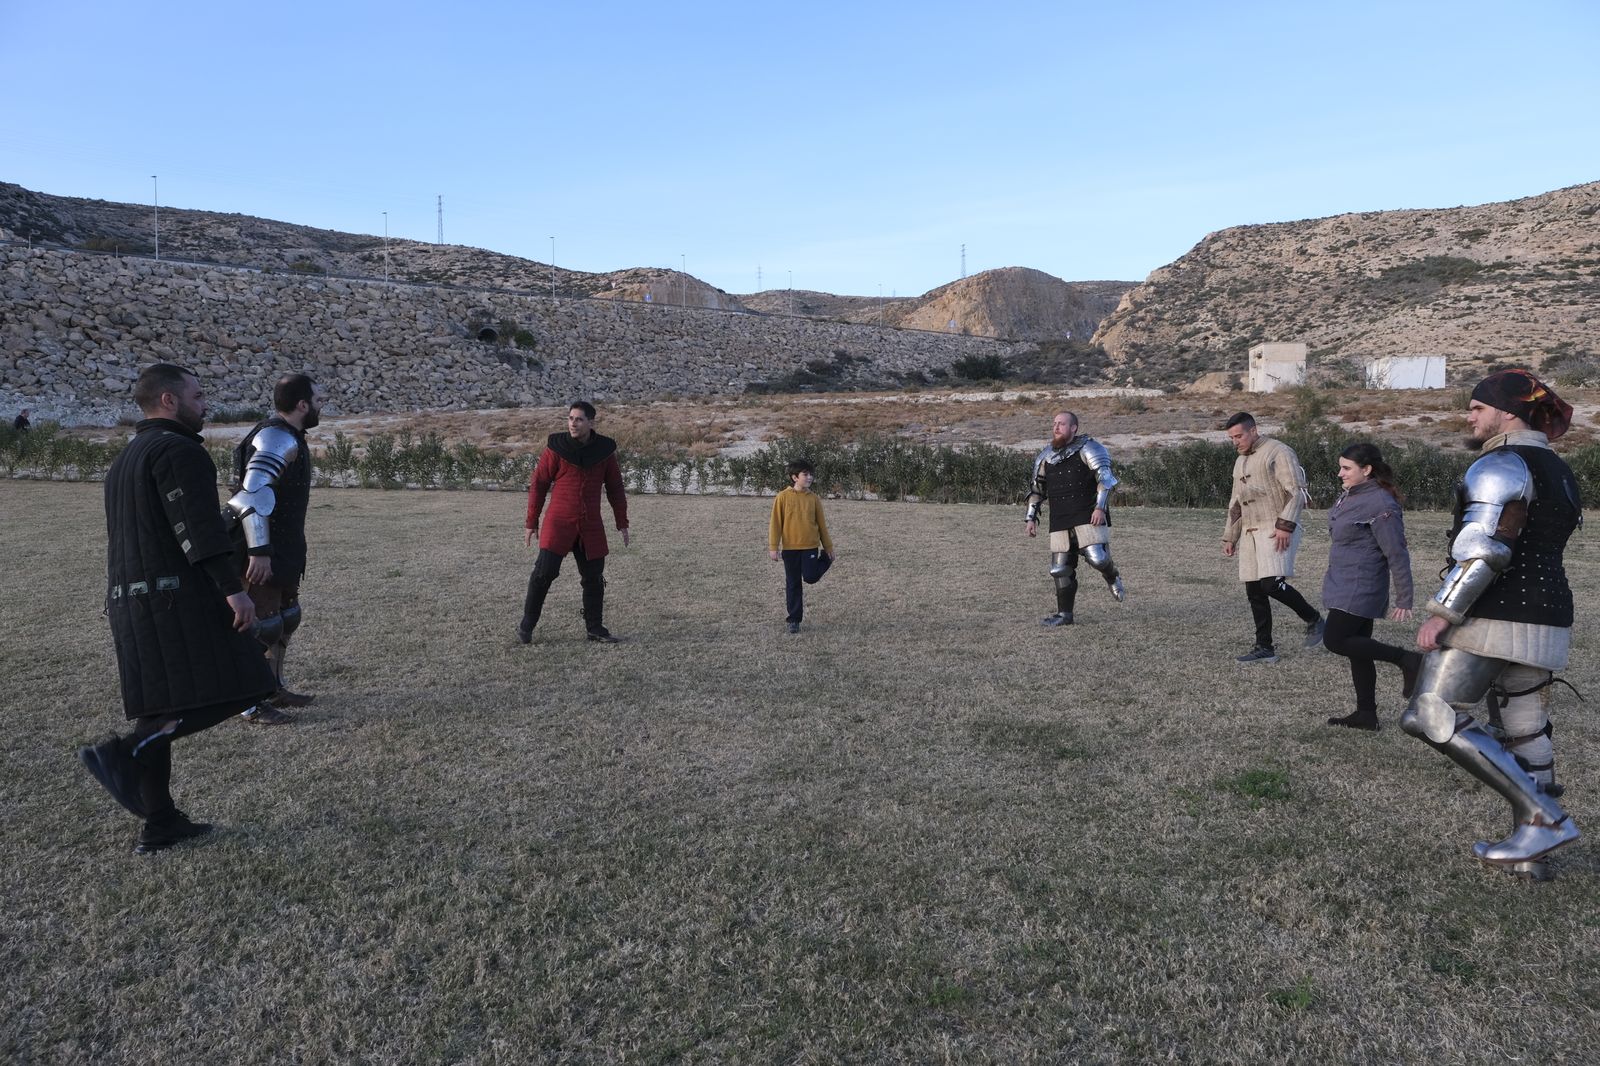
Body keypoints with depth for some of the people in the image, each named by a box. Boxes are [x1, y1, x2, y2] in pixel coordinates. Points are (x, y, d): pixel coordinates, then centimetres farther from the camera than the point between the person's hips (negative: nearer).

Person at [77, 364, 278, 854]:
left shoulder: (125, 461, 22)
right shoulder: (179, 449, -9)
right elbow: (198, 525, -21)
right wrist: (233, 588, -25)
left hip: (133, 599, 10)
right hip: (180, 594, -10)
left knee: (159, 708, 10)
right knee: (227, 691, -8)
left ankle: (160, 824, 13)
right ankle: (123, 754, -18)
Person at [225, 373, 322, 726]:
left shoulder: (286, 438, 14)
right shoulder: (278, 438, -18)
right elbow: (252, 495, -27)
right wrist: (259, 551, -29)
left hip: (281, 550, 11)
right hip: (263, 552, -11)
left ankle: (273, 689, 31)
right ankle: (251, 705, 6)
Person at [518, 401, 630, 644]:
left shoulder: (604, 450, 3)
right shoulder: (556, 447, -5)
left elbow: (615, 488, 11)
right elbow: (538, 485, 0)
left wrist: (622, 523, 9)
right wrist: (531, 523, -1)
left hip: (591, 526, 3)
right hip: (558, 523, -3)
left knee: (594, 578, 7)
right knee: (544, 573, -10)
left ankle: (595, 628, 20)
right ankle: (526, 626, 6)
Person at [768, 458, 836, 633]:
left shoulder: (813, 498, 1)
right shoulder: (783, 497, -4)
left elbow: (821, 524, 7)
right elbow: (776, 524, -3)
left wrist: (829, 548, 9)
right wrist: (773, 547, -8)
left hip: (810, 546, 0)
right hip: (790, 548, 0)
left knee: (810, 577, -10)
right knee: (793, 584, 4)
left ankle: (825, 559, 22)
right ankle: (794, 620, 16)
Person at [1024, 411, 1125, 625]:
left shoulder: (1087, 448, -1)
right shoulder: (1046, 456, 15)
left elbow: (1105, 478, -9)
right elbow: (1037, 490, 22)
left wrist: (1100, 507, -20)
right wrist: (1030, 518, 15)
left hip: (1089, 517, -5)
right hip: (1060, 522, 5)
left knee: (1097, 558, -19)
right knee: (1060, 568, 2)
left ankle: (1113, 579, 15)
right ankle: (1064, 614, 13)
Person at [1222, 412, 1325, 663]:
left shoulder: (1278, 452, -6)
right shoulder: (1240, 462, 21)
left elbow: (1297, 491, -14)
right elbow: (1235, 504, 27)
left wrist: (1285, 525, -22)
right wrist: (1229, 537, 23)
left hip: (1277, 530, -8)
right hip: (1250, 532, 8)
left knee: (1272, 583, -20)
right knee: (1254, 591, 5)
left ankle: (1313, 620, 4)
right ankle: (1264, 648, 12)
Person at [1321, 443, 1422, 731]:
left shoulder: (1381, 504, -19)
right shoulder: (1351, 495, 8)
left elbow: (1397, 555, -18)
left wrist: (1404, 601, -17)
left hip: (1360, 589, -9)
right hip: (1345, 586, 9)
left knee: (1335, 640, -9)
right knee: (1357, 647, 11)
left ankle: (1408, 661, 0)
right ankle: (1366, 714, 18)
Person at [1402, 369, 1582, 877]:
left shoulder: (1502, 464, -12)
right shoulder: (1559, 472, 18)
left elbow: (1484, 546, -22)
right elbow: (1544, 548, 21)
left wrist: (1442, 612, -21)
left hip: (1493, 615, -10)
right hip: (1545, 619, 10)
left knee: (1432, 717, -7)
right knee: (1525, 732, 14)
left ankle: (1542, 817, -7)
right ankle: (1529, 849, 21)